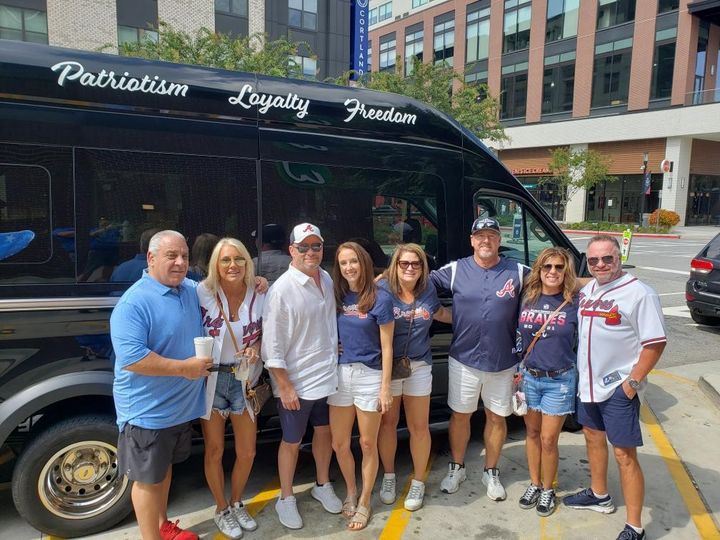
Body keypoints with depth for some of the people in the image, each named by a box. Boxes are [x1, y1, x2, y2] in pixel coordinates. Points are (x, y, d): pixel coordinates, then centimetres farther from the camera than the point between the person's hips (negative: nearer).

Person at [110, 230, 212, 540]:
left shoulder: (192, 290, 4)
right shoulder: (134, 302, -21)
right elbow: (130, 358, -29)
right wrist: (184, 368, -26)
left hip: (182, 405, 8)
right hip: (148, 409, -8)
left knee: (164, 467, 24)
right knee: (148, 479, 7)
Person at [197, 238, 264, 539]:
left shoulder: (258, 296, -5)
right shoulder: (203, 293, -14)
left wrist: (256, 348, -13)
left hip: (244, 380, 3)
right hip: (211, 380, -2)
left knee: (247, 452, 12)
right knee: (215, 451, 12)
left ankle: (236, 504, 40)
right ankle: (221, 509, 36)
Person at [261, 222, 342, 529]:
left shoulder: (327, 280, 1)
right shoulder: (282, 290, -19)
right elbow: (272, 346, -17)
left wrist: (334, 353, 13)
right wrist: (285, 387, -17)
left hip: (329, 375, 6)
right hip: (297, 382, -6)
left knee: (324, 431, 21)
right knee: (291, 442, 11)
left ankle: (322, 485, 43)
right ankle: (286, 499, 32)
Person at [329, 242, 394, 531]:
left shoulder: (380, 298, -8)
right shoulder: (336, 296, 4)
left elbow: (386, 347, -7)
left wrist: (385, 386, -9)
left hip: (369, 376, -4)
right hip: (339, 374, 4)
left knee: (368, 444, 9)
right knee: (339, 444, 12)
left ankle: (364, 503, 29)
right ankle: (351, 492, 38)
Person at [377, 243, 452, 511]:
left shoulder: (428, 289, -2)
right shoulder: (383, 289, -16)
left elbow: (439, 312, 18)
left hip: (419, 366, 3)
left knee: (419, 426, 9)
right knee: (388, 422, 13)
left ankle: (418, 482, 29)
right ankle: (388, 476, 35)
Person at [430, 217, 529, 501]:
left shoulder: (518, 272, -2)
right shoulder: (455, 270, -4)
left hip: (503, 362, 1)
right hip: (464, 360, 0)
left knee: (497, 417, 15)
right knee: (460, 414, 14)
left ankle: (491, 473, 36)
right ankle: (457, 468, 35)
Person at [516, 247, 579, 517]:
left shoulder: (574, 303, -8)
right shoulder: (526, 299, -1)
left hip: (559, 380, -3)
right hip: (529, 376, 3)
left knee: (548, 439, 4)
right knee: (532, 433, 15)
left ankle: (548, 490, 26)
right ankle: (534, 484, 34)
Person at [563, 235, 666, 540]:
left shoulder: (639, 294, -15)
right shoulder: (586, 290, 6)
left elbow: (655, 342, -16)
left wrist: (633, 381, -17)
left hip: (618, 389, -7)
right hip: (587, 382, 8)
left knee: (624, 455, -1)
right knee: (593, 437, 21)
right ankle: (599, 496, 42)